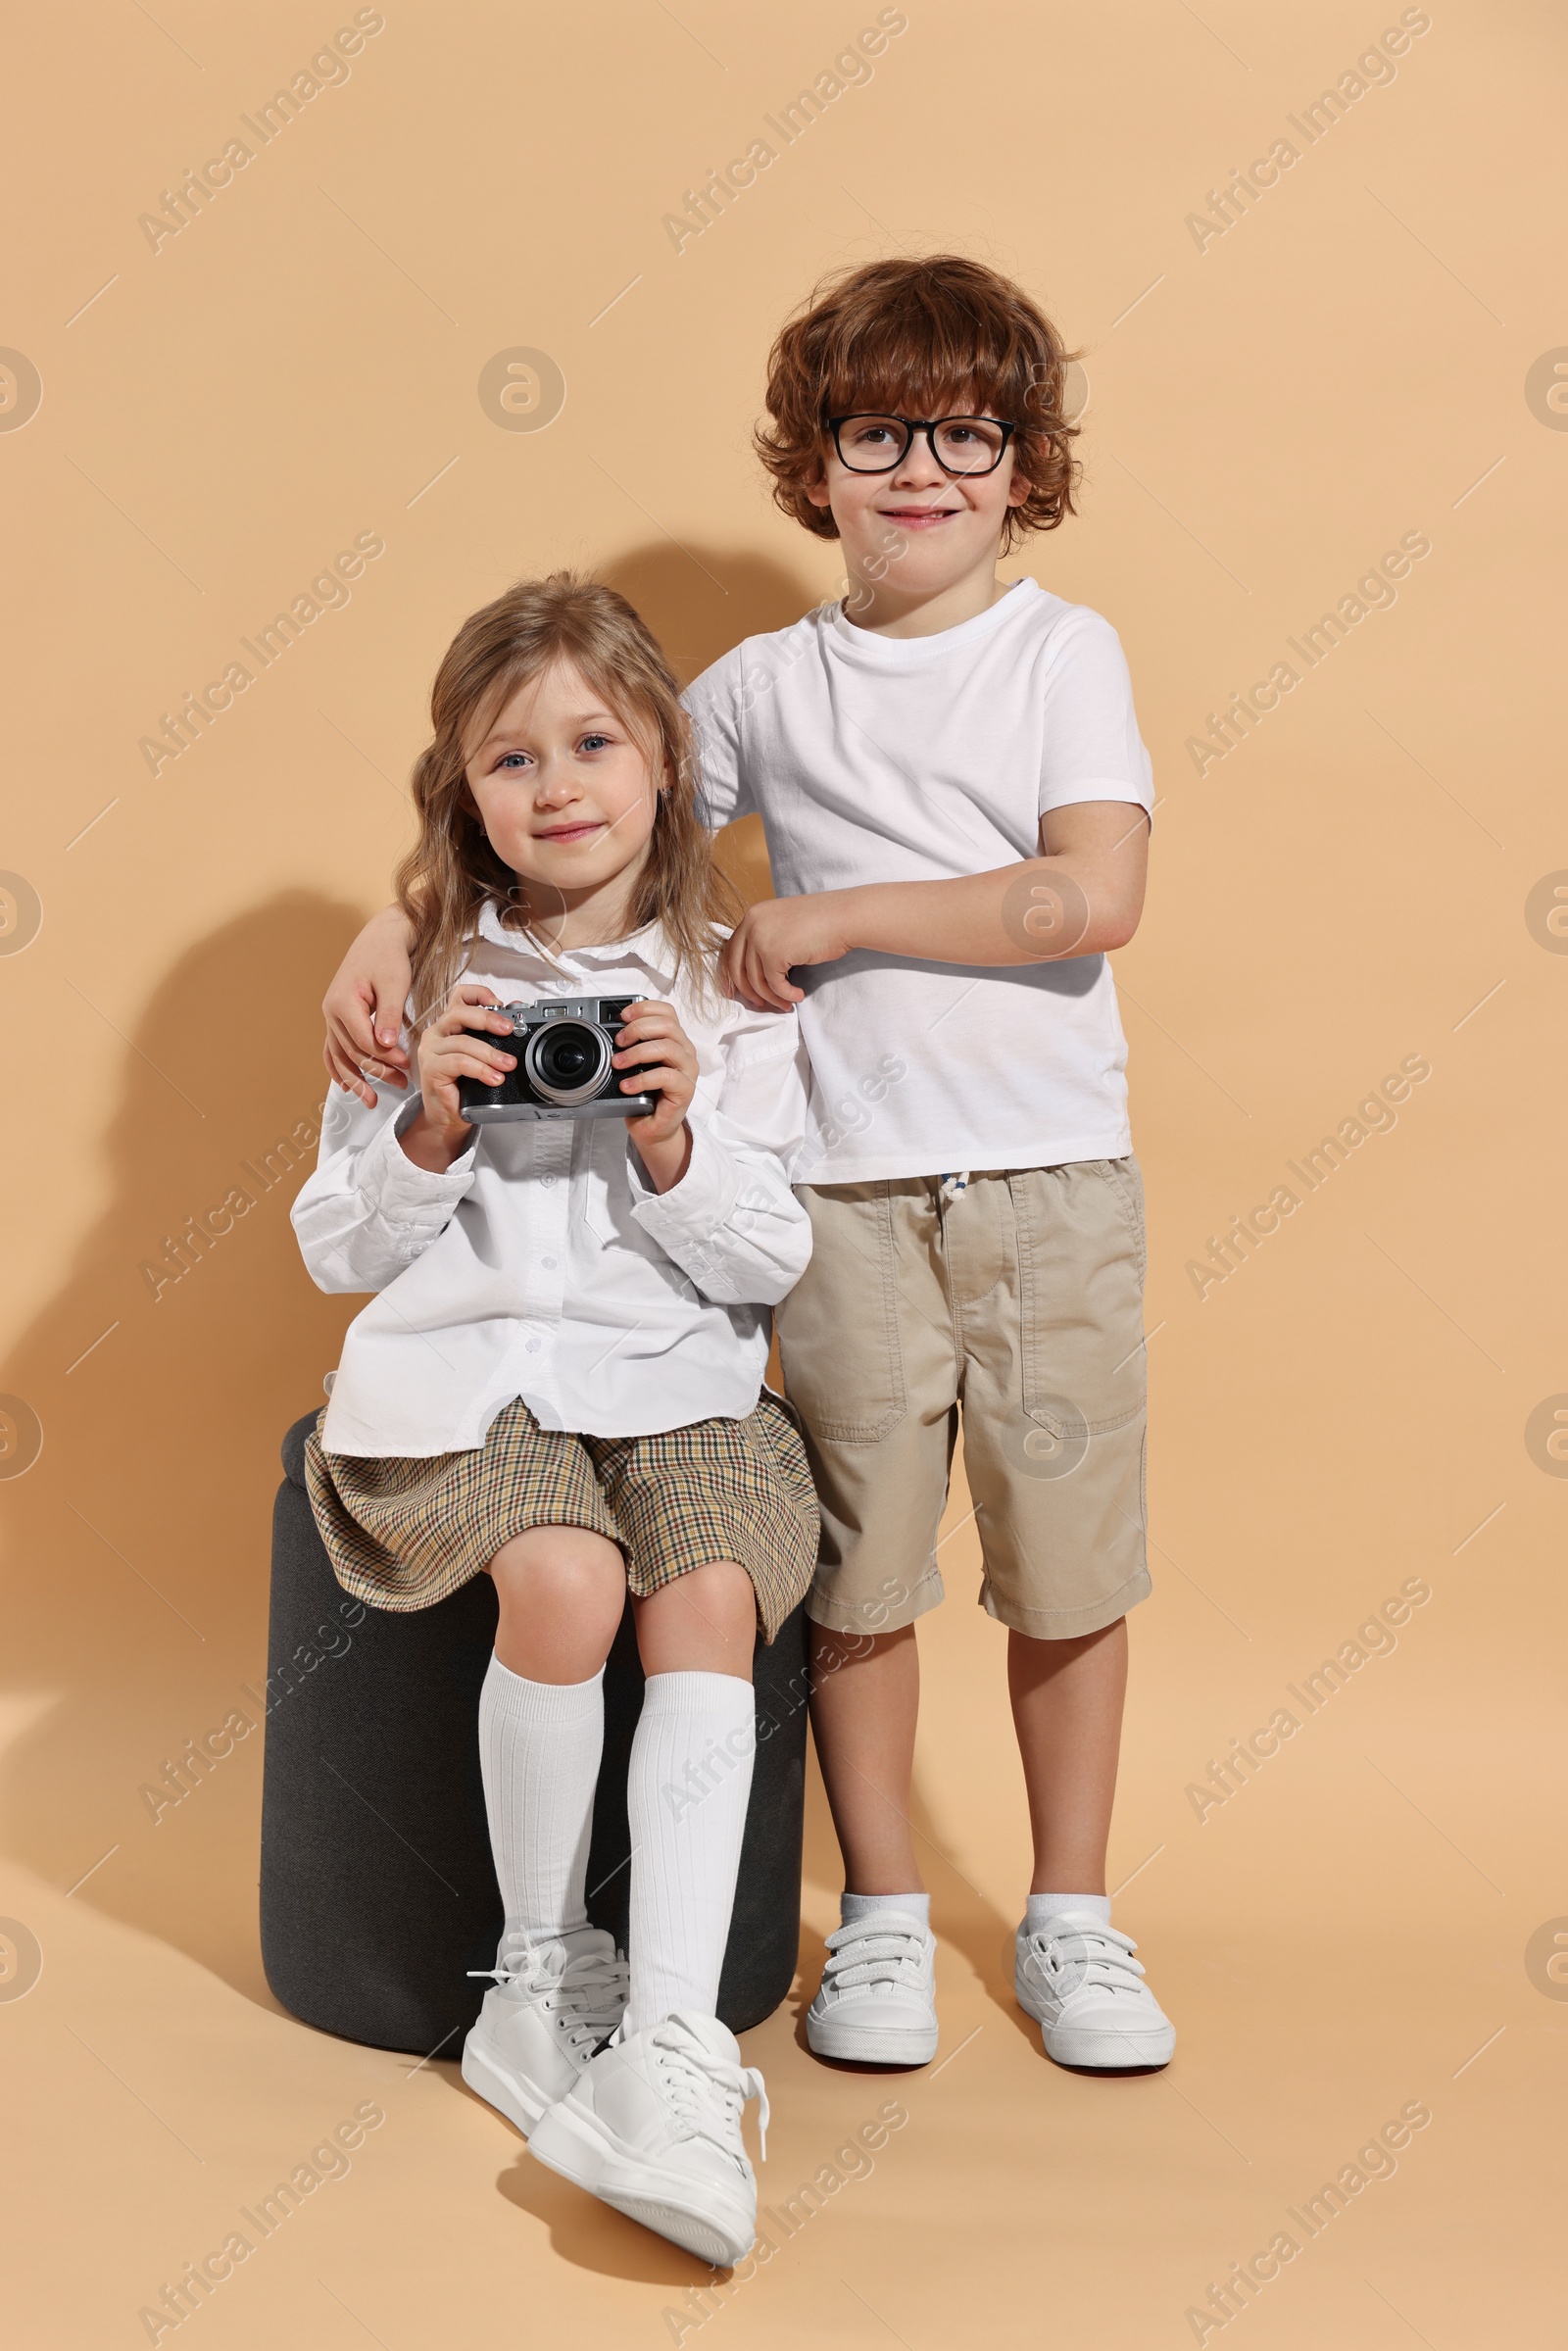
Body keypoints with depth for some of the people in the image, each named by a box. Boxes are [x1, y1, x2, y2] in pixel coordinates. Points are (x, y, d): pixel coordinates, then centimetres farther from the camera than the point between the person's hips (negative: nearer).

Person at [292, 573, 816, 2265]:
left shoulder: (731, 1001, 6)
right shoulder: (426, 988, 6)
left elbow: (774, 1265, 5)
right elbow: (337, 1251, 7)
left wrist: (674, 1148, -13)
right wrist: (428, 1130, -11)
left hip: (675, 1373, 1)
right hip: (464, 1366, -1)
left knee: (712, 1600, -28)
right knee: (563, 1582, -29)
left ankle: (669, 2050, -27)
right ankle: (542, 1964, -6)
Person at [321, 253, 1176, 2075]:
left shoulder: (1063, 651, 3)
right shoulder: (766, 684, 8)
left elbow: (1094, 898, -11)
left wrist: (828, 916, -10)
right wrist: (398, 925, -4)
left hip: (1049, 1178, -1)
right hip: (844, 1187, 1)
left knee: (1067, 1567, 7)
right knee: (862, 1569, 7)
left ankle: (1069, 1919, 25)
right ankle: (880, 1918, 25)